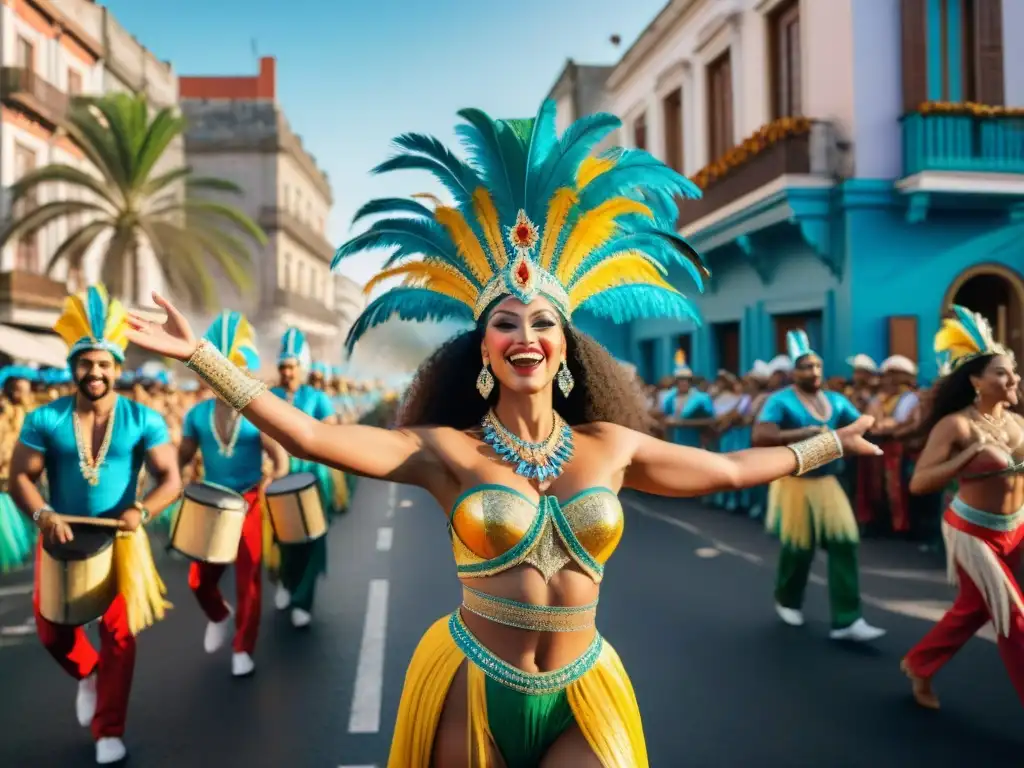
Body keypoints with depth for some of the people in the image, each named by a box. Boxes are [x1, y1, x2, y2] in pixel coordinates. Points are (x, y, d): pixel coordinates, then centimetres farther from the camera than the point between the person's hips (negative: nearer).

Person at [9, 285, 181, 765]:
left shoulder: (142, 421, -8)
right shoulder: (44, 420, -5)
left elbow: (171, 480, -8)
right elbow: (20, 478, -4)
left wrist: (139, 511, -26)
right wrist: (43, 516, -23)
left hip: (120, 540, -1)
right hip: (61, 539, 2)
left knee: (118, 631, -1)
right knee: (52, 630, 8)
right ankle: (89, 674, 42)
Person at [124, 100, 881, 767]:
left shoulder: (610, 445, 0)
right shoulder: (450, 452, -9)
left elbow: (728, 469, 12)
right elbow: (311, 436, -16)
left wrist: (835, 443, 19)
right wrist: (201, 353, -21)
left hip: (581, 695, 2)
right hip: (474, 687, -2)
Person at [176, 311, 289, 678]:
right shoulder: (197, 414, -1)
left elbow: (281, 462, -11)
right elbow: (182, 458, 6)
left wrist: (262, 484, -27)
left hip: (248, 506, -3)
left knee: (248, 581, 3)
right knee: (200, 579, 7)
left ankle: (243, 649, 19)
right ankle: (219, 616, 41)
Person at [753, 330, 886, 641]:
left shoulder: (836, 401, 6)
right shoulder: (781, 401, -13)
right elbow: (759, 437, -25)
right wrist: (802, 434, -26)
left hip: (828, 483, 5)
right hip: (795, 484, -5)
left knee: (844, 544, -3)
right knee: (798, 548, 8)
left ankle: (847, 620, 3)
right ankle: (787, 601, 36)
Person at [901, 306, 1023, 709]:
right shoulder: (956, 425, -19)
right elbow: (919, 483, -24)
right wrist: (971, 453, -27)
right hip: (973, 532, -7)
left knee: (974, 610, 17)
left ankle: (918, 665, 38)